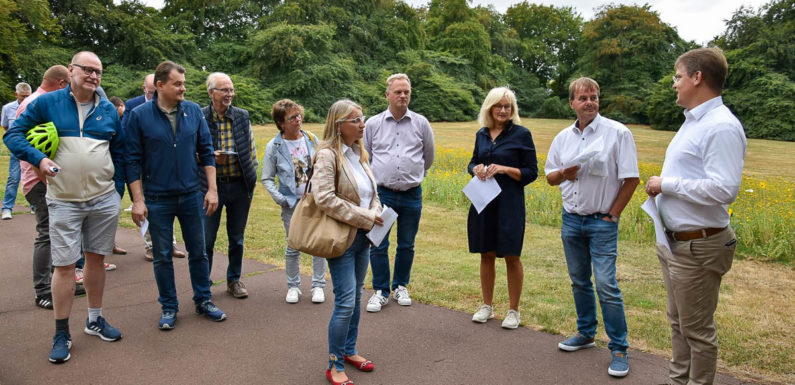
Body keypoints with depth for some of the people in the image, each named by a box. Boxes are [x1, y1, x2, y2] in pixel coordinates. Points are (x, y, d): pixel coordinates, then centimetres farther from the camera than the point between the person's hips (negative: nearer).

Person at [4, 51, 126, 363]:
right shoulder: (47, 103, -2)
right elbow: (13, 134, 1)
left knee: (96, 258, 12)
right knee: (64, 265, 0)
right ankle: (61, 334, 13)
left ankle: (95, 320, 28)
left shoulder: (108, 111, 7)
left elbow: (119, 152, 13)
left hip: (104, 200, 3)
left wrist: (118, 190, 8)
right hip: (64, 201, -3)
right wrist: (38, 158, -16)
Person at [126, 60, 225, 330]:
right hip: (157, 199, -2)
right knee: (162, 256, 9)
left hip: (191, 196, 2)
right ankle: (169, 307, 24)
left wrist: (212, 189, -1)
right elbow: (133, 160, -5)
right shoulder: (139, 116, -7)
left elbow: (206, 152, 4)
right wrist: (138, 200, -9)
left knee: (198, 251, 11)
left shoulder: (194, 111, 0)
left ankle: (204, 301, 27)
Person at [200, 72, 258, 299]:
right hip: (211, 185, -3)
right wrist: (210, 157, -17)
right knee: (206, 239, 3)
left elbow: (251, 148, 11)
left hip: (239, 185, 3)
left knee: (237, 237, 14)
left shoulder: (242, 117, 3)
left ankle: (234, 280, 29)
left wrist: (252, 177, 7)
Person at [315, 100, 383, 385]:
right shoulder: (328, 154, -14)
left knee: (356, 297, 16)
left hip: (363, 237, 8)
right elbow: (324, 199, -24)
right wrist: (364, 217, -21)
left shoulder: (359, 153, 9)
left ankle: (349, 351, 32)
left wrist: (376, 213, -5)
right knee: (345, 302, -5)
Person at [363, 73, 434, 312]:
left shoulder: (421, 123, 4)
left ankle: (401, 287, 28)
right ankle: (381, 291, 13)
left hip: (411, 195, 1)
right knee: (378, 245, -1)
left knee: (406, 246, 11)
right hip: (382, 193, -1)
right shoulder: (373, 124, 3)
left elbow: (428, 157, 18)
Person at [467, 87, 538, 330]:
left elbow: (532, 173, -4)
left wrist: (505, 169, -18)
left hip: (509, 204, -4)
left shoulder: (521, 134, -5)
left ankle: (514, 310, 17)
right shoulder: (482, 134, 9)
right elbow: (472, 163, 20)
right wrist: (476, 168, -3)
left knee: (511, 257, 3)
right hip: (483, 201, 5)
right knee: (486, 254, 12)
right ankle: (487, 306, 26)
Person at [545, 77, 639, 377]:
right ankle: (586, 333, 32)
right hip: (571, 219, 5)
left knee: (606, 285, -7)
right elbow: (550, 177, 13)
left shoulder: (618, 133, -9)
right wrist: (564, 174, -10)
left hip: (602, 221, -5)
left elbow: (630, 178, -9)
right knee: (579, 282, 15)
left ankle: (619, 349, 6)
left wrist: (613, 215, -10)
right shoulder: (563, 137, 7)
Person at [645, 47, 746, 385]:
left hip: (698, 248, -10)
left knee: (697, 330, 5)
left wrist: (667, 184, -20)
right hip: (675, 242, 10)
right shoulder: (693, 121, 12)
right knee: (678, 322, 21)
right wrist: (661, 188, 8)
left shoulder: (722, 127, -20)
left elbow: (723, 190, -29)